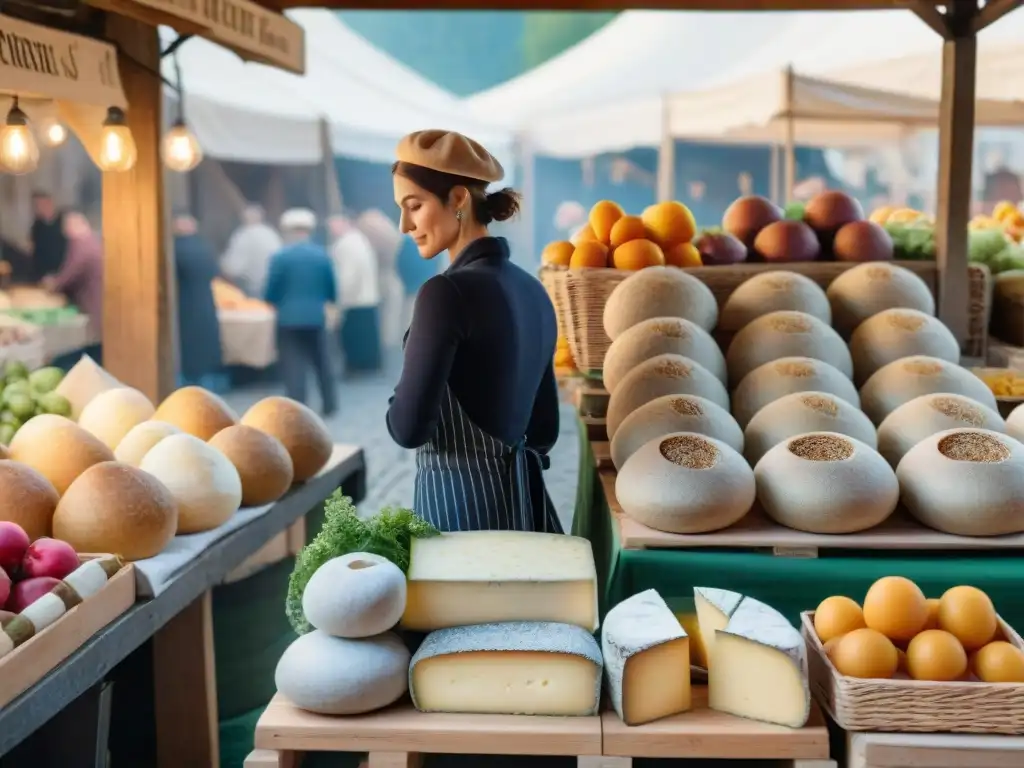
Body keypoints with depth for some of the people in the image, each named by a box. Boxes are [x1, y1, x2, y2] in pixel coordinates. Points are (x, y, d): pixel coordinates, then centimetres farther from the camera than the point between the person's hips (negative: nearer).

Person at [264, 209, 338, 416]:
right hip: (316, 318, 3)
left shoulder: (280, 257, -9)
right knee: (321, 361, 17)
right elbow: (332, 292, 5)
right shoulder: (323, 255, 0)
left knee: (294, 366, 0)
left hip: (289, 319, -3)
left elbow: (269, 294, -5)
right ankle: (329, 405, 26)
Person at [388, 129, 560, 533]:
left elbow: (408, 427, -17)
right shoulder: (531, 289, 8)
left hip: (461, 501, -8)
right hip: (524, 495, 8)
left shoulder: (448, 291, -17)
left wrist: (400, 400, 3)